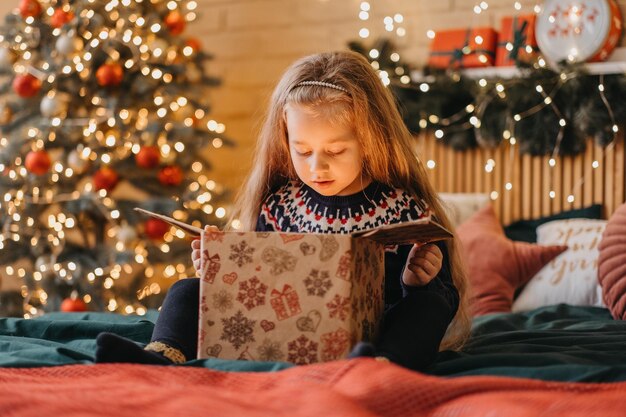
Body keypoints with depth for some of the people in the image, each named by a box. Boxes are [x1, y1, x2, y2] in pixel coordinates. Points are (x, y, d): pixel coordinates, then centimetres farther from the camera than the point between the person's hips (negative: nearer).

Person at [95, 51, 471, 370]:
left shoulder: (404, 211, -1)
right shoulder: (278, 205, 10)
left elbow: (446, 297, 2)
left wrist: (418, 282, -21)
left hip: (367, 335, -3)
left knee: (429, 304, -30)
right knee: (189, 291, -4)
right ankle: (165, 356, -33)